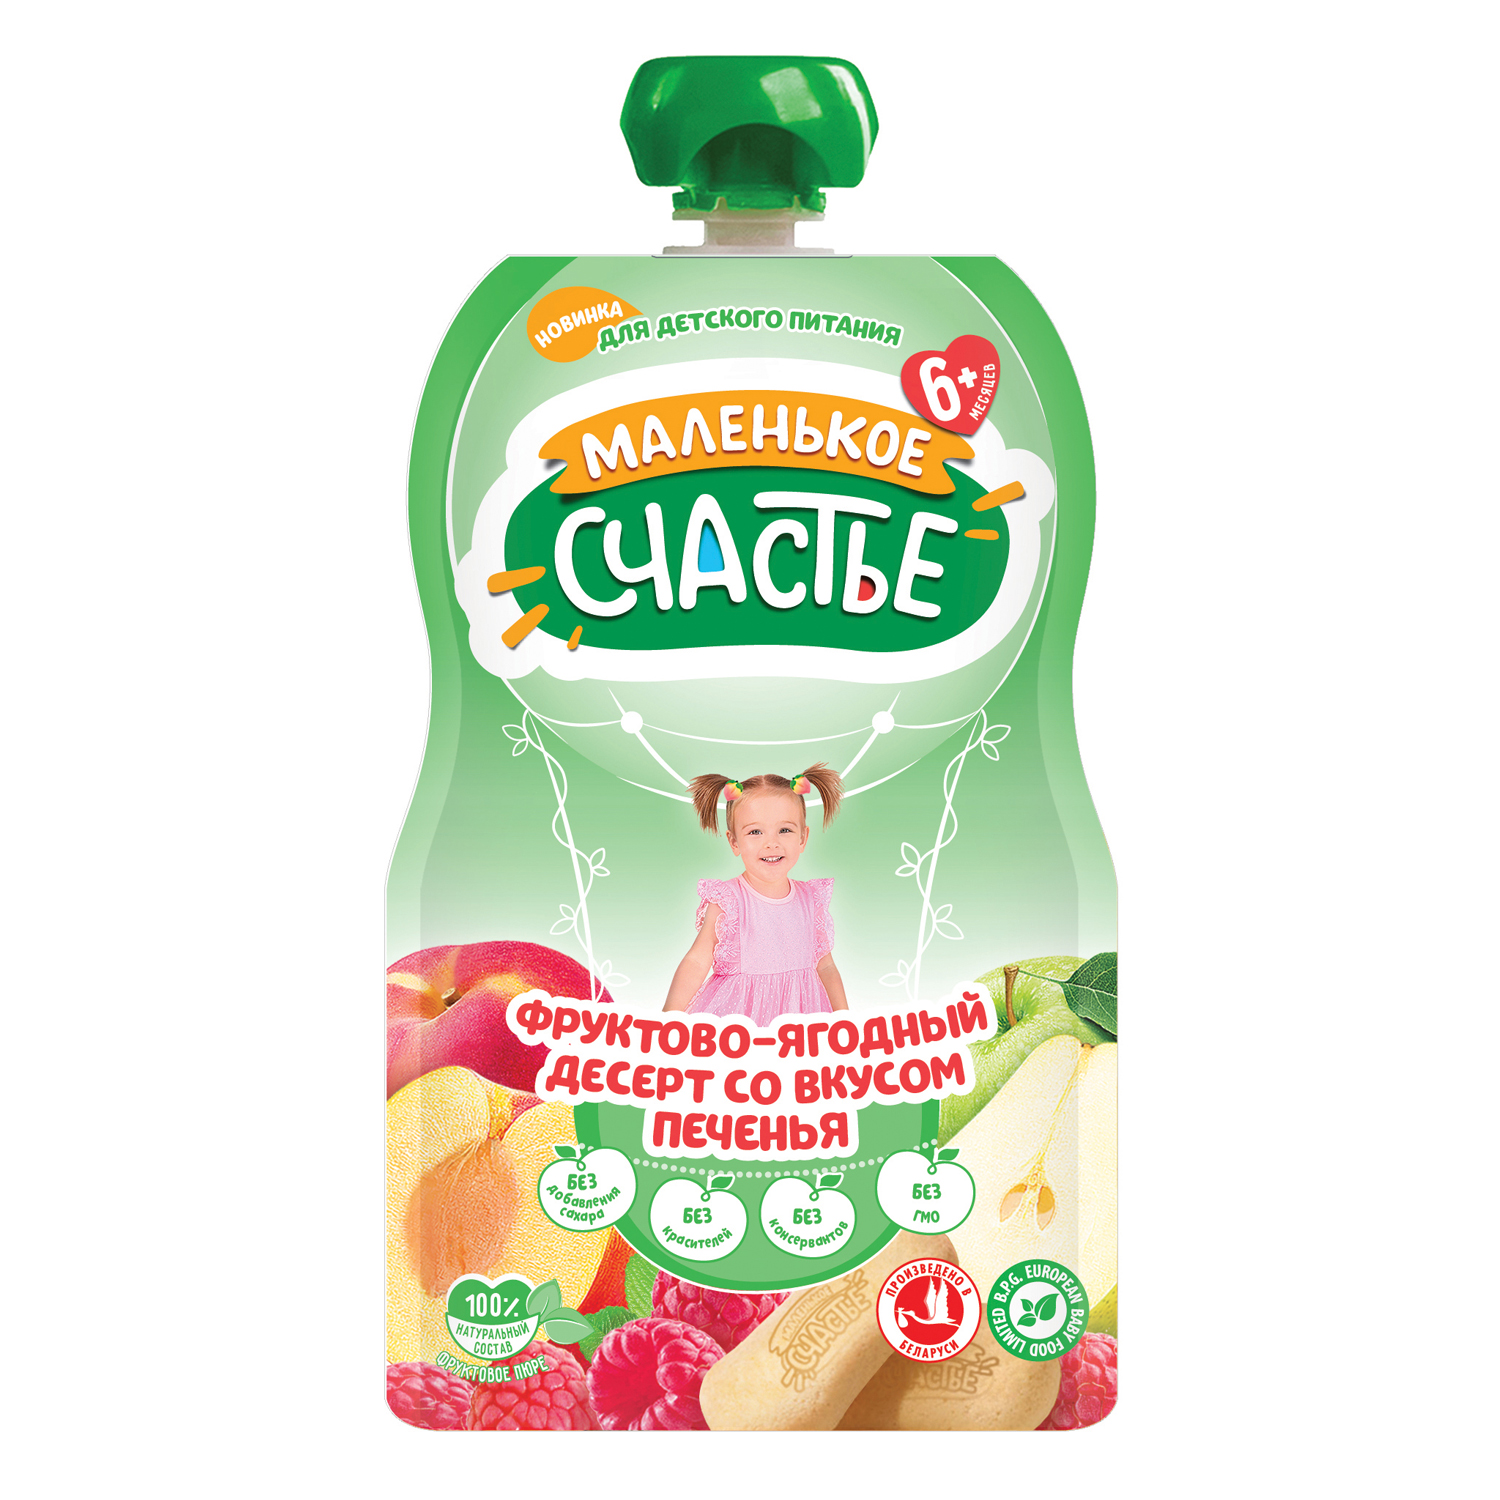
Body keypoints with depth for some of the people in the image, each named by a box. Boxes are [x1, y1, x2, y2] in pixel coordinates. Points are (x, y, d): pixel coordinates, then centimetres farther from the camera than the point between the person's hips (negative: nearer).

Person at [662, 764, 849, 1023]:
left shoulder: (812, 900, 3)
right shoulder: (726, 901, -8)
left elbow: (825, 967, 11)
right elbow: (697, 962, -9)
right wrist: (670, 1016, -18)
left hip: (799, 1016, 4)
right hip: (736, 1017, -4)